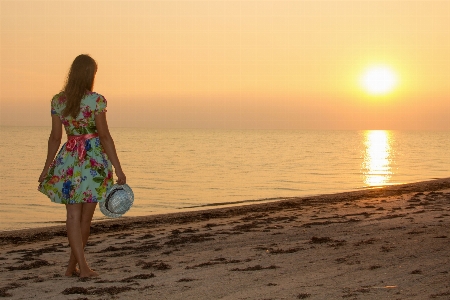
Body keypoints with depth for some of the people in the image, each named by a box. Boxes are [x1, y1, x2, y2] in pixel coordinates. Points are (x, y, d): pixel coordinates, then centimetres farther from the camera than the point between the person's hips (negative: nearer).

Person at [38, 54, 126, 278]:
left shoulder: (57, 100, 2)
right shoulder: (96, 100, -9)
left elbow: (55, 137, 5)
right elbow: (104, 136, -12)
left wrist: (47, 168, 14)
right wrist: (118, 169, -9)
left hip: (68, 160, 3)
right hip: (94, 161, -3)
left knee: (73, 215, 5)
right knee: (85, 216, 10)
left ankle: (82, 266, -3)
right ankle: (73, 266, 19)